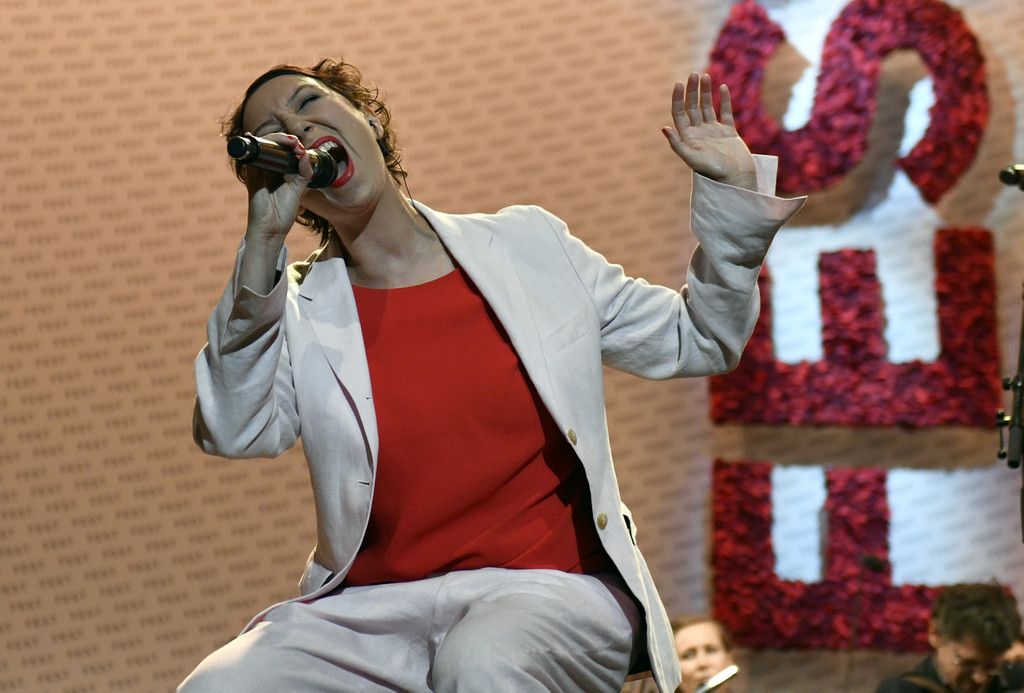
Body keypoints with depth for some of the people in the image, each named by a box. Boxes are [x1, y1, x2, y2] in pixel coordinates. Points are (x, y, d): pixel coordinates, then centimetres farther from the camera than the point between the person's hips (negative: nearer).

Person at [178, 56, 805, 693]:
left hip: (549, 592, -2)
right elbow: (230, 432, -12)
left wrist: (732, 190, 9)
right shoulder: (296, 311, 8)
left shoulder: (530, 247, 11)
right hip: (372, 608, 2)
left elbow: (698, 341, 21)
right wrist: (263, 244, -15)